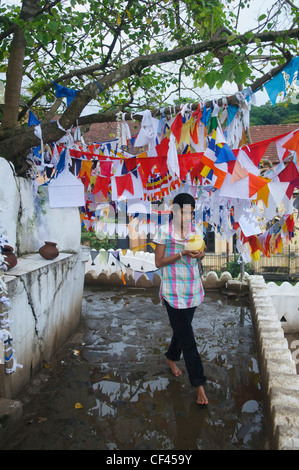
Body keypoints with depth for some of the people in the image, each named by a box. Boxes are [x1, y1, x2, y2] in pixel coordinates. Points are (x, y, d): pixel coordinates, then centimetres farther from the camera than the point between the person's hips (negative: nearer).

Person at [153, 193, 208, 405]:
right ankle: (199, 385, 6)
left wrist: (200, 254, -12)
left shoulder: (196, 229, 4)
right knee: (187, 339, -2)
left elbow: (199, 253, 12)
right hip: (173, 290, -5)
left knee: (182, 328, 22)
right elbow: (159, 262, -9)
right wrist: (181, 254, -22)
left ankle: (171, 358, 49)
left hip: (193, 288, 5)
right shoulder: (164, 231, -11)